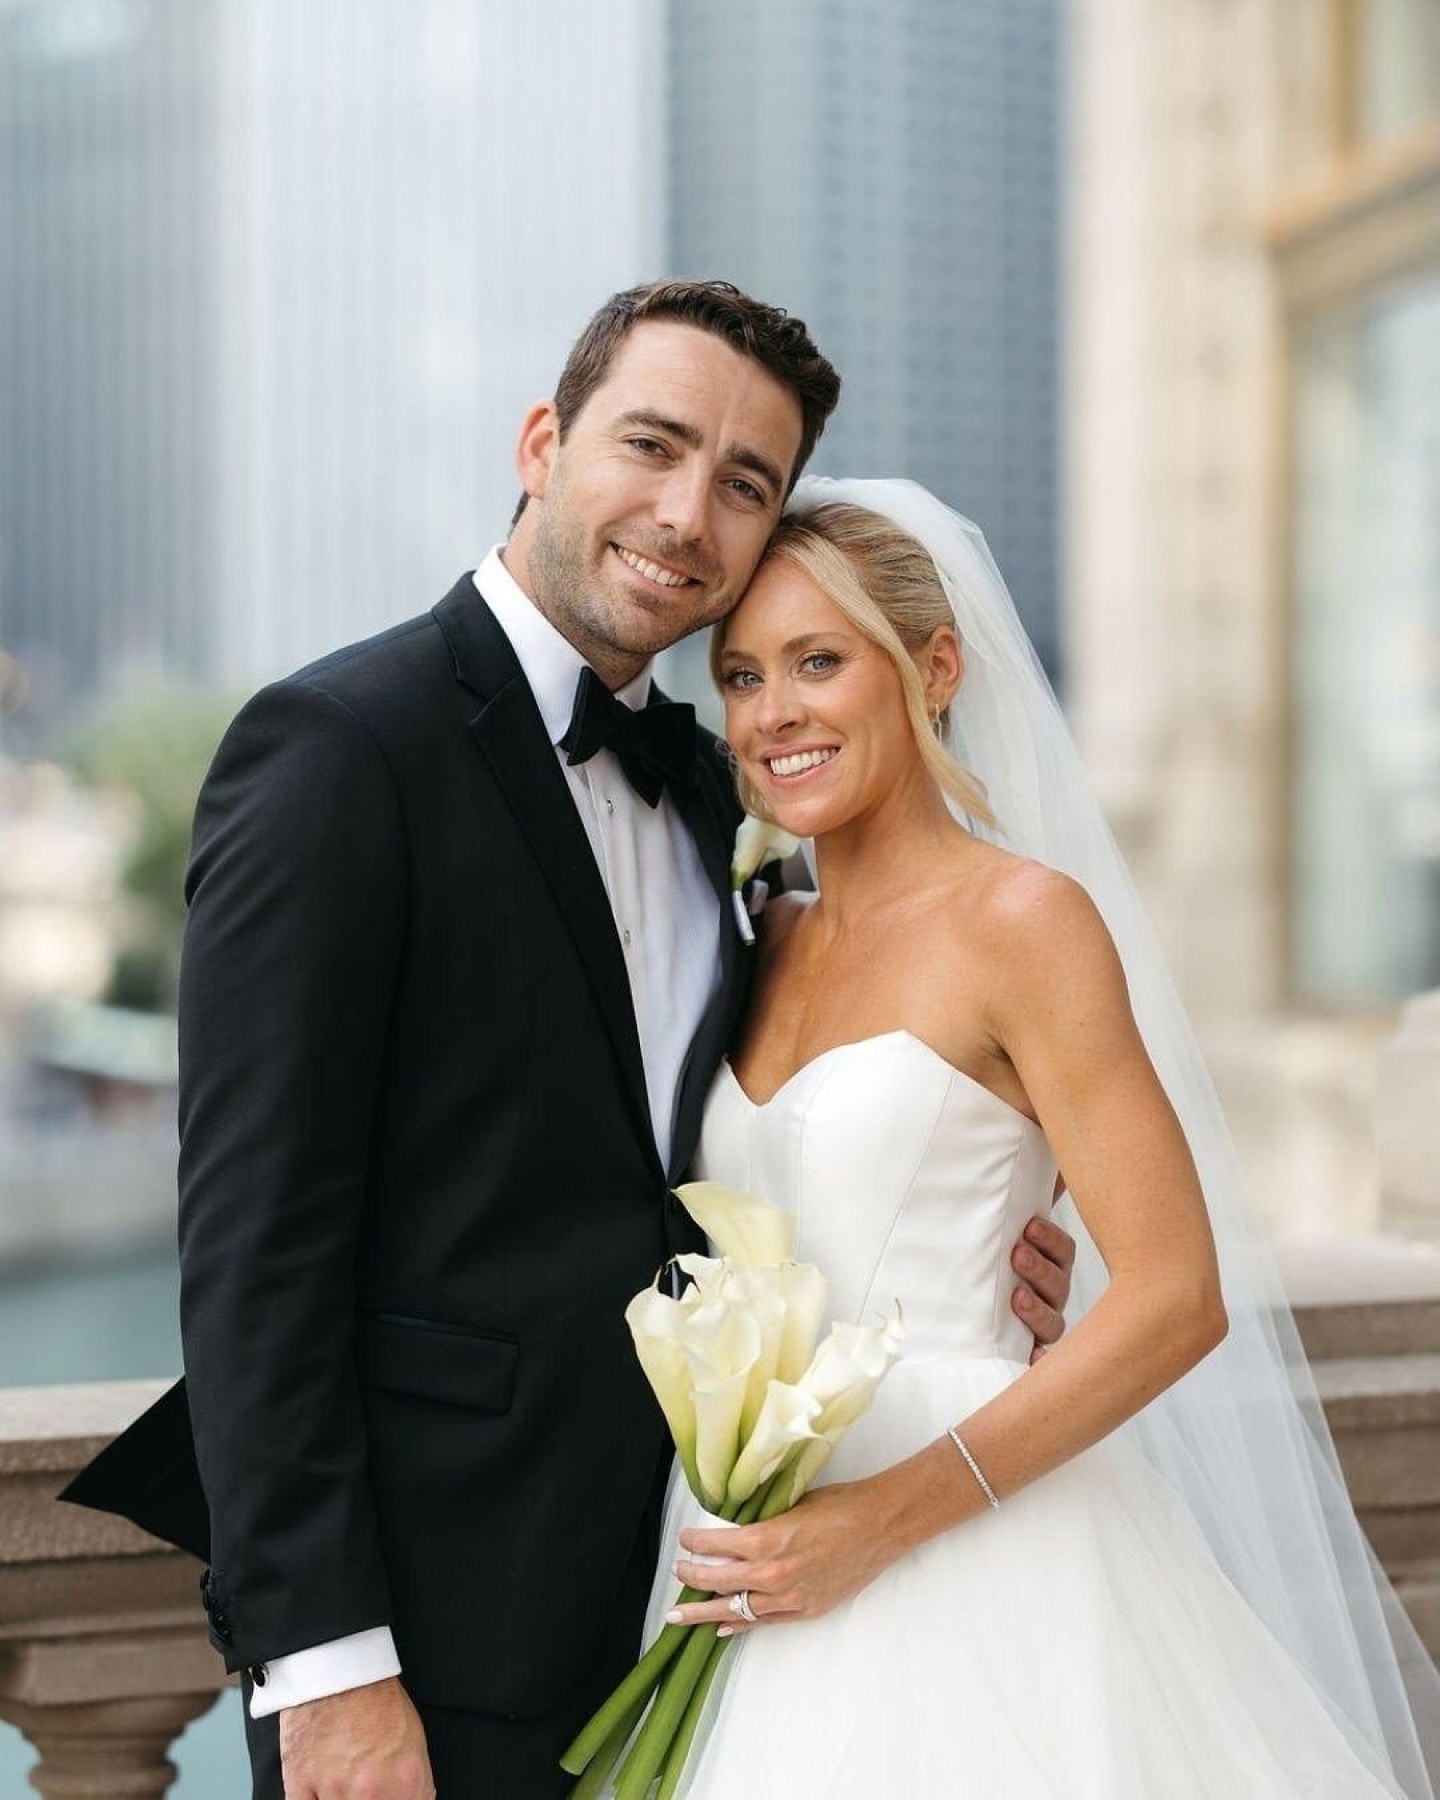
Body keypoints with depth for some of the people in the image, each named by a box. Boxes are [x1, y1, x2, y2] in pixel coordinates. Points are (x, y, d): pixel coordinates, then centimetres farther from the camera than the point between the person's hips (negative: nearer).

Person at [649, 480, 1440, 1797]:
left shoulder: (1022, 916, -10)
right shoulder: (763, 941, 9)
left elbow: (1178, 1301, -15)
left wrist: (883, 1517, -18)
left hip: (964, 1566, -6)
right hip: (764, 1566, 6)